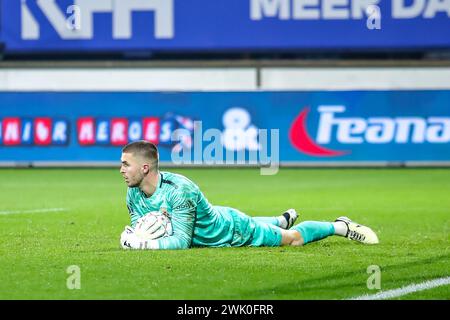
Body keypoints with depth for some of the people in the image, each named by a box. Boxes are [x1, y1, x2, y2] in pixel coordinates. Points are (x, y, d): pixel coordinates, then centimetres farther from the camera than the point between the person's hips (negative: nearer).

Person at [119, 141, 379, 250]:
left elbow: (181, 240, -41)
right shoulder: (133, 194, -17)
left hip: (233, 230, -7)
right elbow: (139, 227, -6)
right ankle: (283, 220, 66)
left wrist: (143, 244, -45)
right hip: (214, 223, 8)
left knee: (293, 238, 8)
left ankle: (340, 227, 29)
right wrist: (130, 234, -29)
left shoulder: (178, 190, -40)